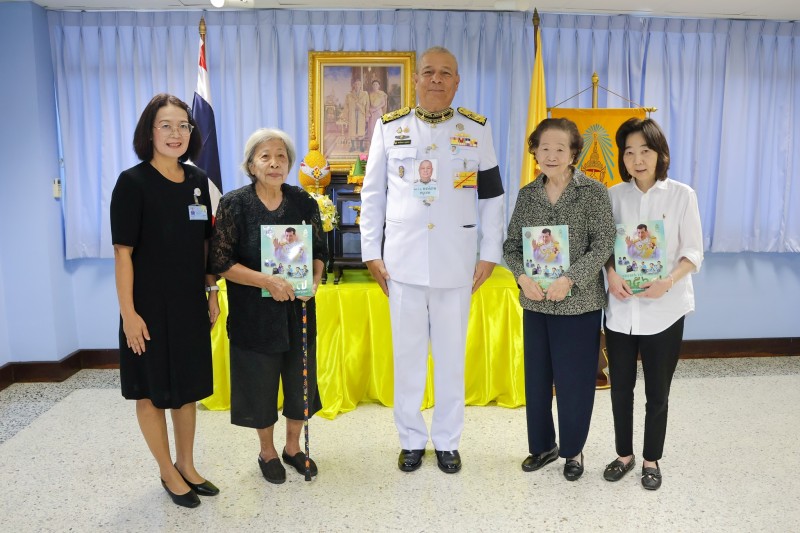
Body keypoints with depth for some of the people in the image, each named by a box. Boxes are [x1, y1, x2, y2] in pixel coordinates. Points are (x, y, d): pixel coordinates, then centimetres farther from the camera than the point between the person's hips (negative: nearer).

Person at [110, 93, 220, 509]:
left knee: (188, 387, 16)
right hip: (150, 304, -5)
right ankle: (168, 472, 27)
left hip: (190, 302, 5)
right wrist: (128, 312, -16)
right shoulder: (133, 182, -11)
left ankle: (187, 465, 33)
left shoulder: (197, 180, 4)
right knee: (152, 390, 9)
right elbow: (123, 251, -13)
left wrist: (212, 292, 9)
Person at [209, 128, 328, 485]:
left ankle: (293, 446, 36)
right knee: (260, 381, 9)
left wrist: (314, 280, -13)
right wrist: (266, 281, -23)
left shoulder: (303, 202, 1)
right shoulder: (233, 204, -8)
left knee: (300, 378, 12)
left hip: (298, 309, 3)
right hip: (254, 313, -3)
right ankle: (267, 452, 33)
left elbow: (320, 251, 7)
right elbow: (220, 261, -11)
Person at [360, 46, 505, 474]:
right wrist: (371, 252, 2)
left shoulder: (476, 129, 4)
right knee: (407, 355, 9)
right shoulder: (389, 127, 3)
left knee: (451, 356, 10)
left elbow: (491, 195, 7)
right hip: (402, 260, 0)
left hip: (456, 262, 0)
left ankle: (447, 440, 27)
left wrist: (490, 253, 3)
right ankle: (411, 439, 27)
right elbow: (372, 194, 6)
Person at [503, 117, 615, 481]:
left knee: (574, 381, 6)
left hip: (579, 303, -3)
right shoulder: (527, 194, 5)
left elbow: (604, 243, -12)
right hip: (535, 302, 4)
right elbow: (511, 244, 6)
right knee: (536, 379, 13)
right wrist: (522, 277, -12)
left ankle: (572, 450, 28)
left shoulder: (593, 191, -6)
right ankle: (542, 445, 32)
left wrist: (570, 279, -21)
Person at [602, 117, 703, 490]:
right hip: (621, 308, 2)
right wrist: (611, 274, -16)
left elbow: (693, 252, -3)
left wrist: (669, 281, -21)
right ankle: (624, 454, 31)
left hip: (663, 310, -2)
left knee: (657, 392, 10)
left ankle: (651, 460, 30)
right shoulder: (614, 195, 2)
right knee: (620, 387, 11)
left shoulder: (682, 195, -4)